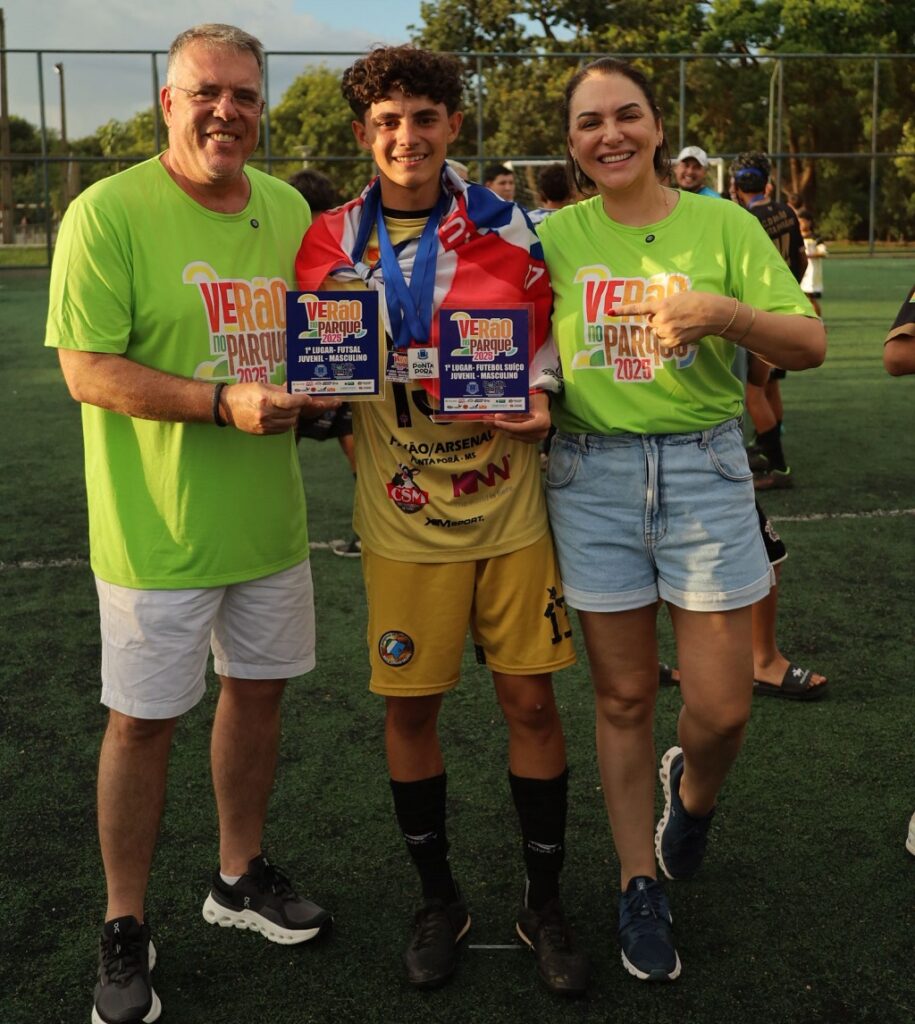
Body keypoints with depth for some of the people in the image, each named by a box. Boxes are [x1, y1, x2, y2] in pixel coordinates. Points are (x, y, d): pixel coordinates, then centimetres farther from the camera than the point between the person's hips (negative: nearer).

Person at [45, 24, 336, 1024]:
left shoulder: (288, 208, 7)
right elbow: (86, 370, -17)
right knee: (143, 717, 4)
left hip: (268, 517, 6)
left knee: (259, 687, 16)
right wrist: (223, 402, -26)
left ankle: (239, 876, 38)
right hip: (157, 527, -6)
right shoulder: (108, 212, -13)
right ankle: (125, 929, 23)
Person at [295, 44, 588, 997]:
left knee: (530, 699, 5)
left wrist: (538, 398, -10)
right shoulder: (333, 241, 1)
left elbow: (546, 330, 9)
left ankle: (544, 903, 25)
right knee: (410, 705, 6)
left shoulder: (502, 223, 1)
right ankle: (438, 898, 29)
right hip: (403, 516, 0)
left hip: (508, 504, 0)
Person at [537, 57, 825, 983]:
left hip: (704, 467, 0)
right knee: (623, 696, 8)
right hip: (591, 475, 1)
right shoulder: (554, 238, 4)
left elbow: (810, 345, -5)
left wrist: (727, 313, -22)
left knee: (722, 707, 2)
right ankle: (640, 888, 26)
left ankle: (691, 791, 39)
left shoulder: (722, 226, 1)